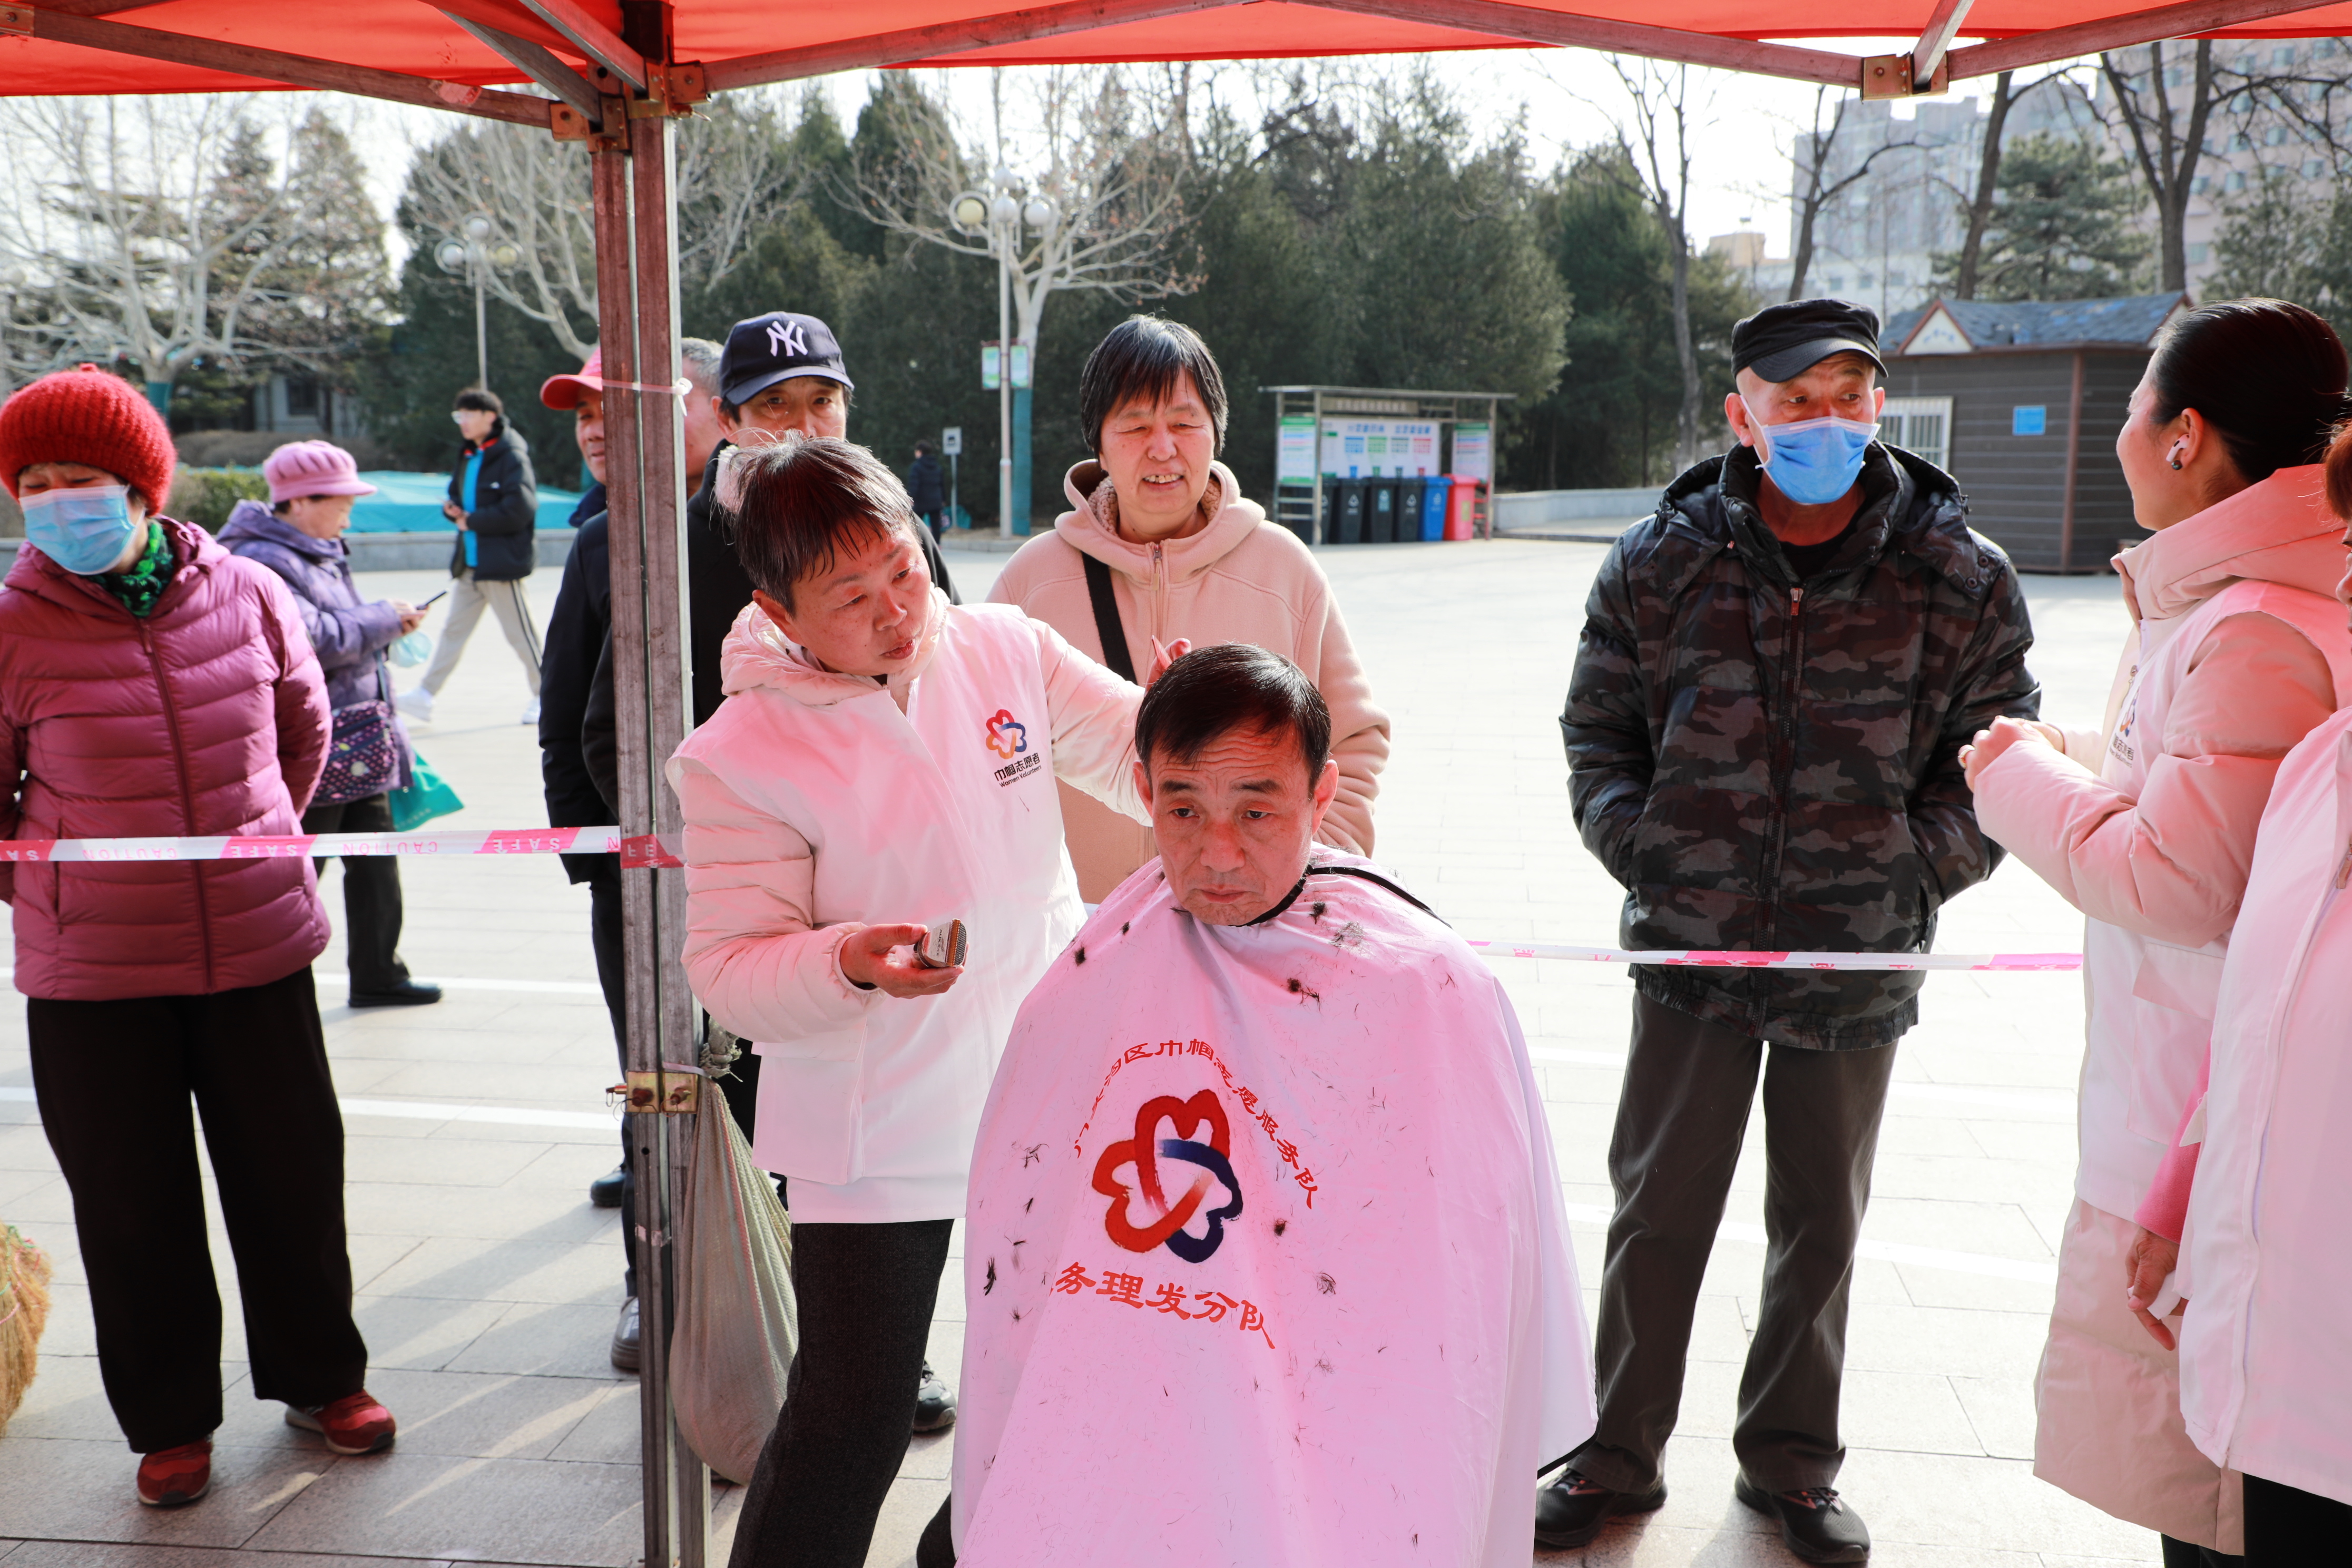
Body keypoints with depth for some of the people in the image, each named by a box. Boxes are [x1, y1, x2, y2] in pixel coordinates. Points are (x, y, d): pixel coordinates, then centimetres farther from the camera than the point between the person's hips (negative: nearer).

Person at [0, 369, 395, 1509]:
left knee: (292, 1171, 12)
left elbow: (302, 729, 15)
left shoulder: (247, 595, -2)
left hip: (258, 944, 2)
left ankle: (318, 1377, 34)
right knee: (132, 1204, 10)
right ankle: (168, 1423, 30)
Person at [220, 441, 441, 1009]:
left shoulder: (321, 552, 14)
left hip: (357, 738, 10)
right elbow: (317, 641, -27)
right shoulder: (264, 563, -18)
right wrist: (384, 618, -14)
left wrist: (386, 621, 5)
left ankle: (377, 974, 24)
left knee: (375, 857, 14)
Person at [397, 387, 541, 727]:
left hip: (501, 563, -8)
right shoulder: (469, 458, 15)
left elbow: (520, 508, -21)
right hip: (469, 564, 8)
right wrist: (454, 510, 2)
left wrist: (473, 520, -14)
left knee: (520, 634, 1)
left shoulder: (512, 457, -12)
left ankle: (544, 696, 14)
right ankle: (425, 696, 5)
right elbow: (457, 496, 27)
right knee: (454, 629, 6)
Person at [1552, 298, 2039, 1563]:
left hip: (1859, 963, 1)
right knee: (1658, 1214, 7)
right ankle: (1619, 1459, 25)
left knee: (1821, 1226, 14)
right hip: (1692, 949, 0)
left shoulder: (1960, 577, -3)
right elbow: (1597, 731, 8)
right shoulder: (1660, 564, -2)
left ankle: (1791, 1464, 33)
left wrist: (1911, 879, -7)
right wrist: (1644, 853, -5)